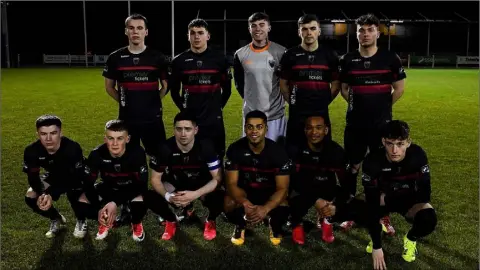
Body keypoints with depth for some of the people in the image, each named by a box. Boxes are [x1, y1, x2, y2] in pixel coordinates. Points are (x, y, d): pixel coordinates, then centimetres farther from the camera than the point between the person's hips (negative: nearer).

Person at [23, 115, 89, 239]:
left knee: (73, 193, -34)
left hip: (75, 177, -4)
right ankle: (56, 219, 15)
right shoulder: (31, 151, -27)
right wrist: (42, 194, -38)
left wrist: (52, 195, -42)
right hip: (53, 176, 4)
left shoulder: (73, 148, -38)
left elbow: (75, 178, -31)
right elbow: (33, 177, -16)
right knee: (31, 197, -15)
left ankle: (81, 220, 2)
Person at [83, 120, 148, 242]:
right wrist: (99, 208, -35)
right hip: (108, 188, 3)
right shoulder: (97, 154, -25)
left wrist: (116, 202, -39)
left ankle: (136, 224, 4)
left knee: (140, 205, -35)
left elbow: (142, 185, -30)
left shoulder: (137, 153, -32)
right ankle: (105, 222, 11)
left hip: (131, 188, -2)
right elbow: (88, 183, -20)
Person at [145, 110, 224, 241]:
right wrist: (168, 196, -35)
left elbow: (217, 178, -22)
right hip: (175, 182, 1)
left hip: (201, 183, -1)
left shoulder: (206, 146, -26)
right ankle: (171, 220, 6)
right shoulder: (166, 148, -24)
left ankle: (210, 220, 5)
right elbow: (155, 178, -14)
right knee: (150, 197, -27)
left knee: (221, 198, -32)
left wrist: (195, 194, -37)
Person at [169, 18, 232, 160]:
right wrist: (184, 108, 6)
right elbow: (174, 90, 10)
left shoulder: (219, 59, 1)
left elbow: (227, 88, 10)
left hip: (214, 120, 0)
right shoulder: (179, 61, 2)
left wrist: (218, 106, 6)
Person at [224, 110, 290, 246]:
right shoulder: (235, 149, -19)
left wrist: (265, 208, -43)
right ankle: (240, 225, 5)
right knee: (229, 203, -33)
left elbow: (282, 188, -22)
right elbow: (231, 183, -19)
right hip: (244, 190, 1)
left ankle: (275, 227, 7)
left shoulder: (278, 151, -21)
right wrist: (245, 203, -42)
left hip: (270, 191, 0)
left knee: (283, 208, -33)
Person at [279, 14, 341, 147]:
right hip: (296, 115, -1)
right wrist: (293, 102, 3)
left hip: (321, 114, 2)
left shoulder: (330, 55, 5)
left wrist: (324, 102, 4)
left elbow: (336, 85, 9)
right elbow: (283, 84, 6)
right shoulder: (290, 55, 1)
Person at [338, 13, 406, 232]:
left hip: (382, 124, 0)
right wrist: (359, 105, 9)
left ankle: (384, 217, 21)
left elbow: (400, 88, 6)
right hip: (355, 124, 1)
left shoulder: (390, 58, -2)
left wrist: (382, 107, 7)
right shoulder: (347, 60, 0)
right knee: (352, 167, 7)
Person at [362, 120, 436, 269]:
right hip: (382, 199, 0)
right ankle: (377, 232, 7)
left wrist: (387, 200, -21)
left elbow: (424, 194, -23)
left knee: (428, 219, -32)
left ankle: (410, 239, 5)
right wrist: (377, 246, -33)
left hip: (409, 199, 0)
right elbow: (372, 203, -31)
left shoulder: (417, 154, -27)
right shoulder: (372, 161, -30)